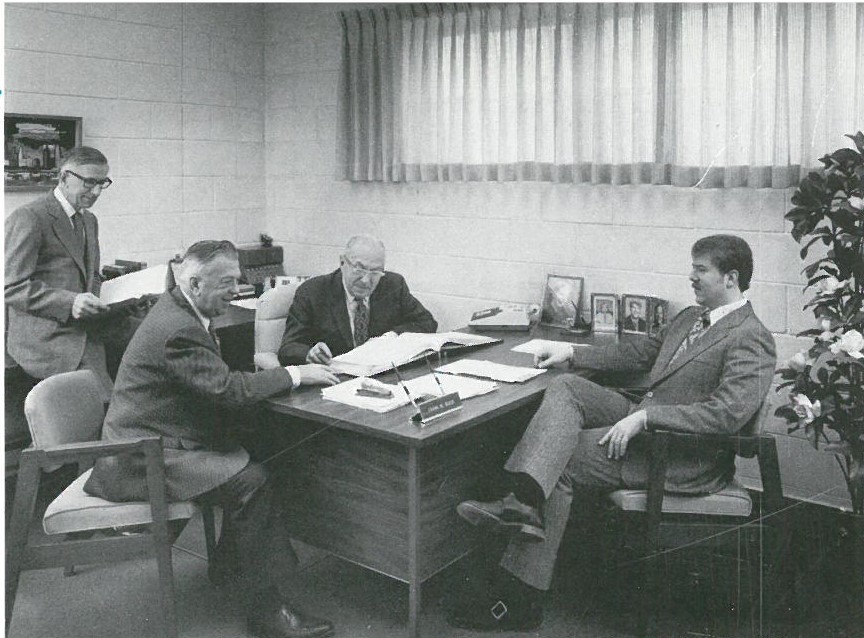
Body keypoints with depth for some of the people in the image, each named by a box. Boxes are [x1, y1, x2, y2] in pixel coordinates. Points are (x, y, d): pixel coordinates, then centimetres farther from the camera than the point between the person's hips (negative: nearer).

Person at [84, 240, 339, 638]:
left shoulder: (177, 311, 8)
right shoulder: (178, 330, -24)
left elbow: (217, 378, 13)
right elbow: (228, 390, -27)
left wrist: (270, 366, -2)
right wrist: (293, 374, -19)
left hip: (148, 442, 10)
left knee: (251, 457, 6)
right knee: (250, 482, -20)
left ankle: (229, 563, 21)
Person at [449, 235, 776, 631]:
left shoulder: (751, 340, -12)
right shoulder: (690, 316, 18)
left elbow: (726, 414, -24)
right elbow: (640, 351, 25)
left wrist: (644, 416, -29)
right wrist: (572, 354, 16)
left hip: (684, 458, -9)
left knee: (561, 461, -18)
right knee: (565, 387, -14)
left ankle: (519, 595, -14)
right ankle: (523, 501, -31)